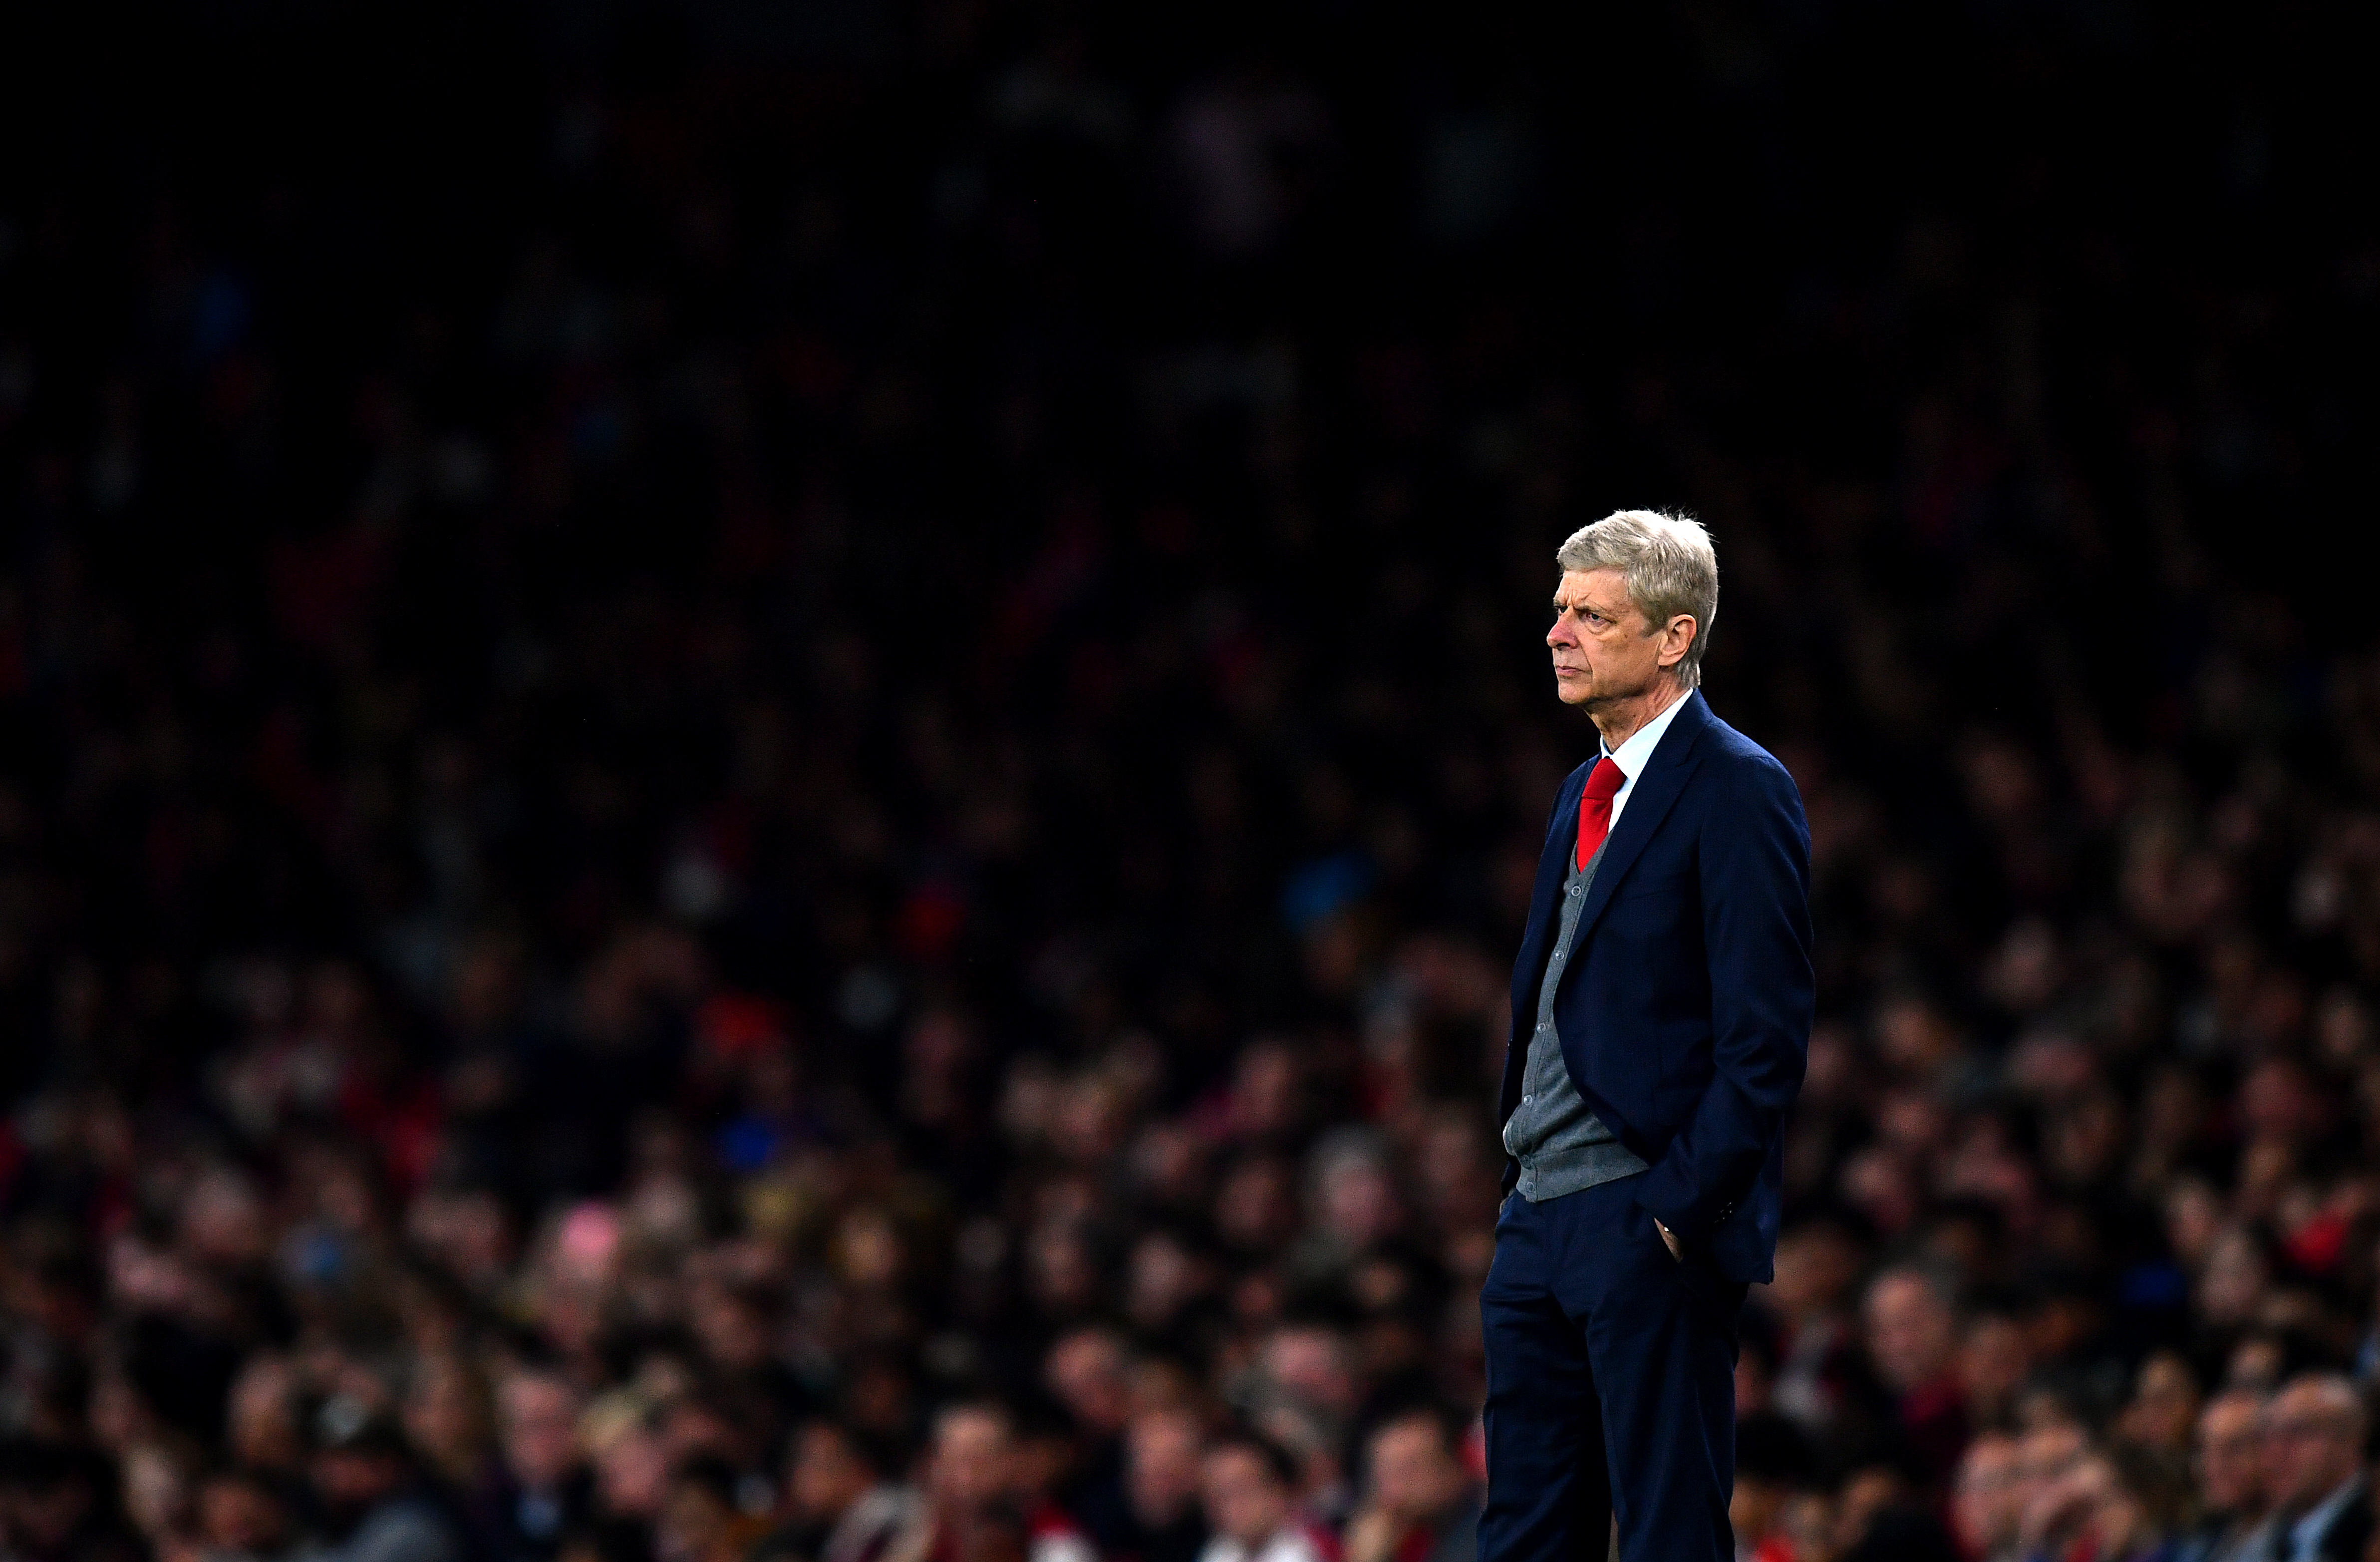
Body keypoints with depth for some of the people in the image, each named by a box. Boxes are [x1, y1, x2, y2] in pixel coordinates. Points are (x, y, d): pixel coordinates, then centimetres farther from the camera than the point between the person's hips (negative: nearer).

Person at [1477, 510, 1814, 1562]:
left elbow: (1767, 1036, -15)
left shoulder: (1738, 792, -10)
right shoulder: (1588, 793, 18)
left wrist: (1680, 1207, -18)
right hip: (1541, 1219, 9)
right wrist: (1519, 1176, 14)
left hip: (1650, 1227, -9)